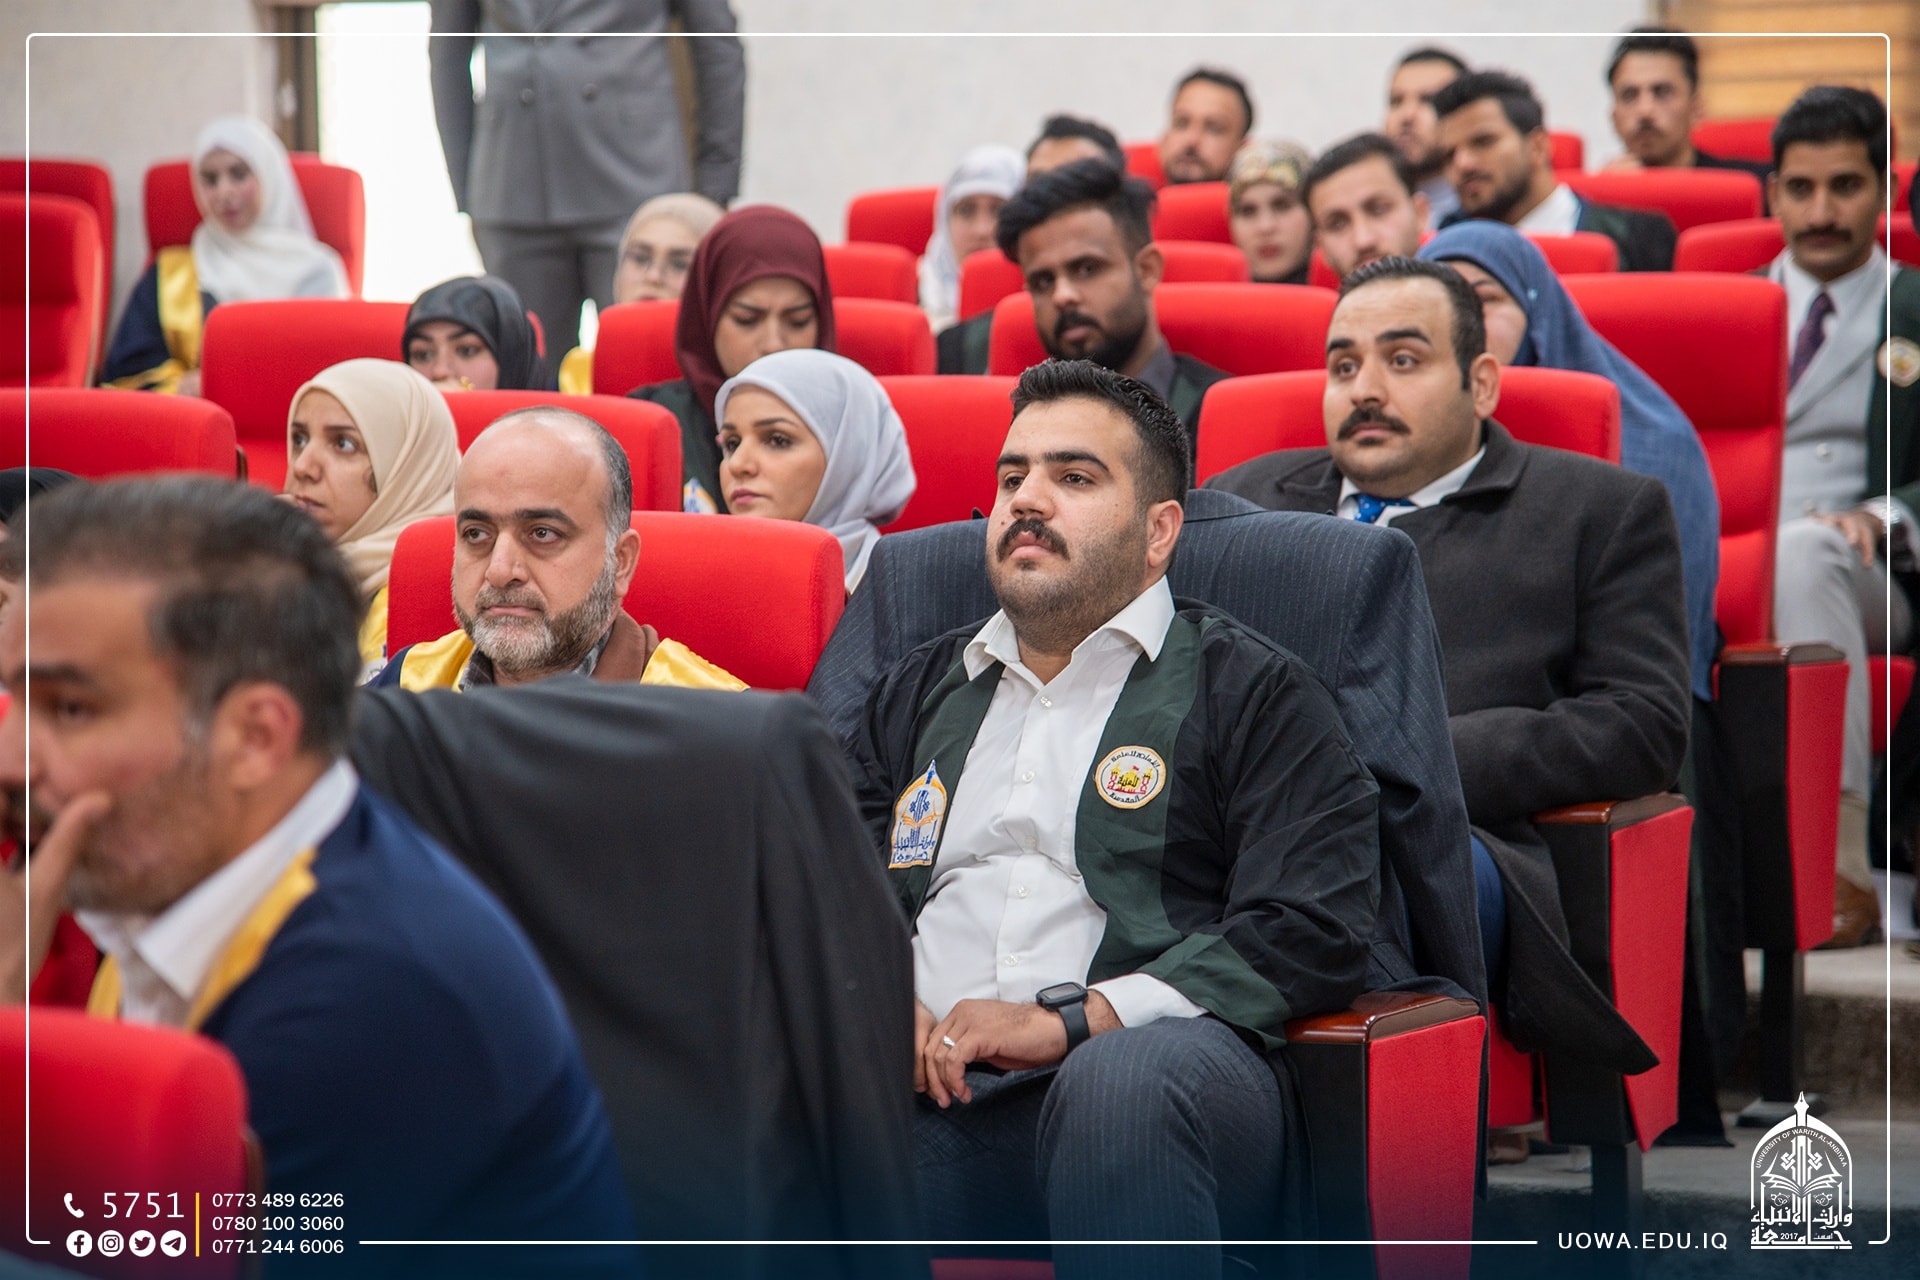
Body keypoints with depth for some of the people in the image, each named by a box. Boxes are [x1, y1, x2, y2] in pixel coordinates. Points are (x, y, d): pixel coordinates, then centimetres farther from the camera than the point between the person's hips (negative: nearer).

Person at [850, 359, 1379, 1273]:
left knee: (1123, 1080, -41)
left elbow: (1313, 933, 0)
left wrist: (1069, 1022, -10)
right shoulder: (917, 692, 30)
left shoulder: (1253, 692, 13)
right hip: (926, 1087, 2)